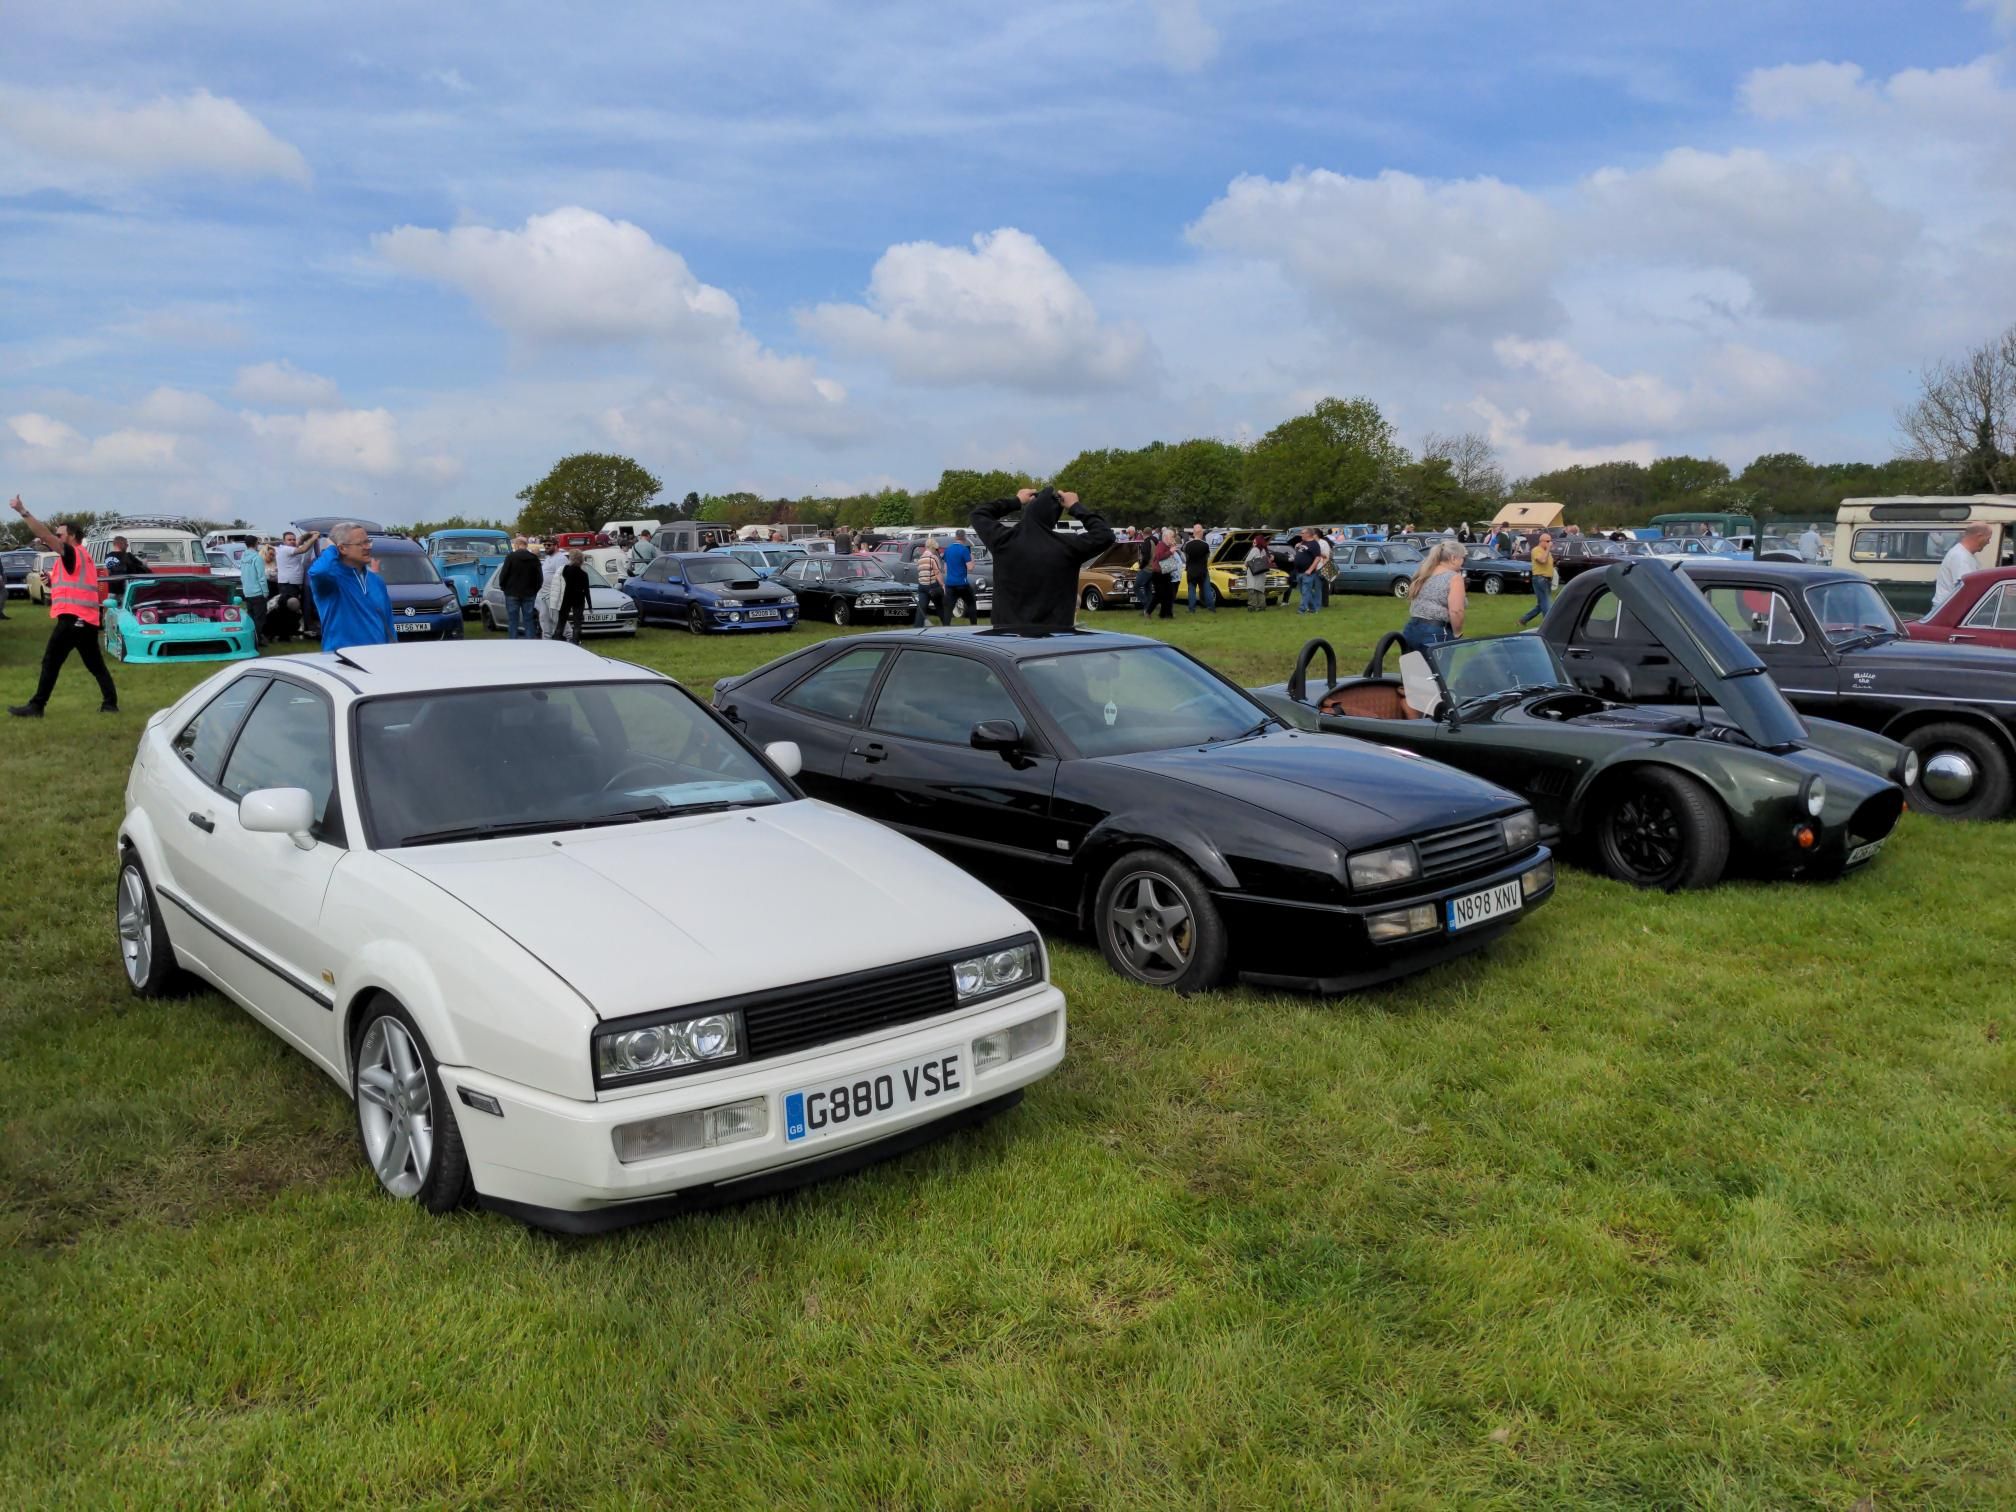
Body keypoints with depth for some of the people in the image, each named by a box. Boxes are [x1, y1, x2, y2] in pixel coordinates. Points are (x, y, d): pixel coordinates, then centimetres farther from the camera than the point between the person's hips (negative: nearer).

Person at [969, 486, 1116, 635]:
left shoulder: (1004, 540, -4)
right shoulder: (1066, 545, -10)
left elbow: (978, 514, 15)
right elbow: (1105, 535, 2)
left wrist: (1015, 502, 18)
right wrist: (1076, 507, 7)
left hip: (1006, 630, 2)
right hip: (1054, 634, -2)